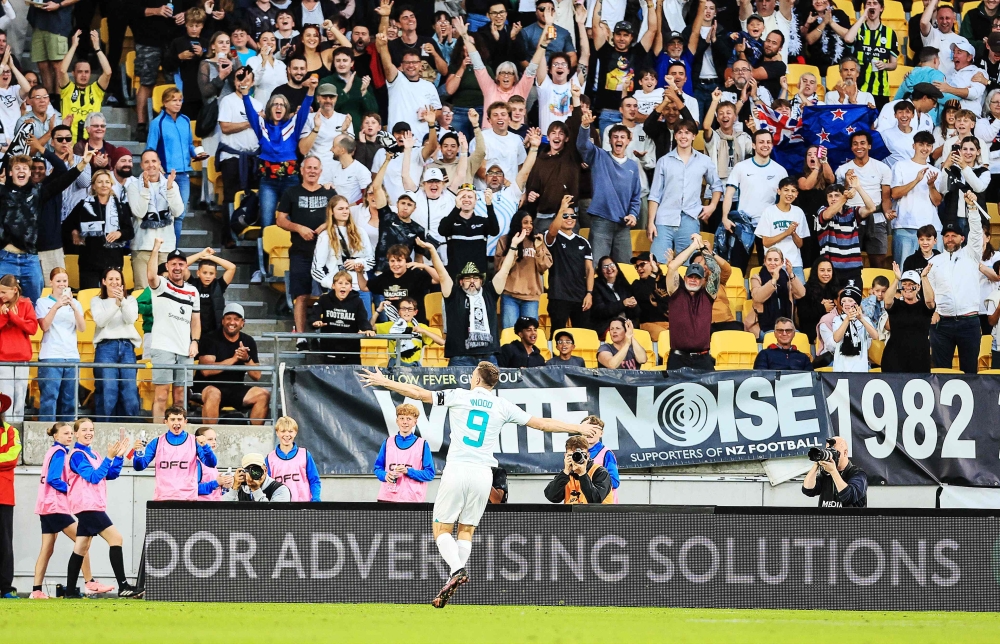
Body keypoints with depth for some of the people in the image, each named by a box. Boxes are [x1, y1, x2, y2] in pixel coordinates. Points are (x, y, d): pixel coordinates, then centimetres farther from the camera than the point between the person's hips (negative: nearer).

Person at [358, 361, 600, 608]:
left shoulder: (459, 396, 2)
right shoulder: (503, 406, 7)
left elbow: (419, 393, 3)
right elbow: (542, 423, 8)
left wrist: (383, 381, 12)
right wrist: (578, 428, 18)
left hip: (457, 471, -3)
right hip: (483, 474, 3)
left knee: (441, 528, 4)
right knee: (466, 530, 13)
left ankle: (457, 569, -21)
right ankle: (454, 581, 1)